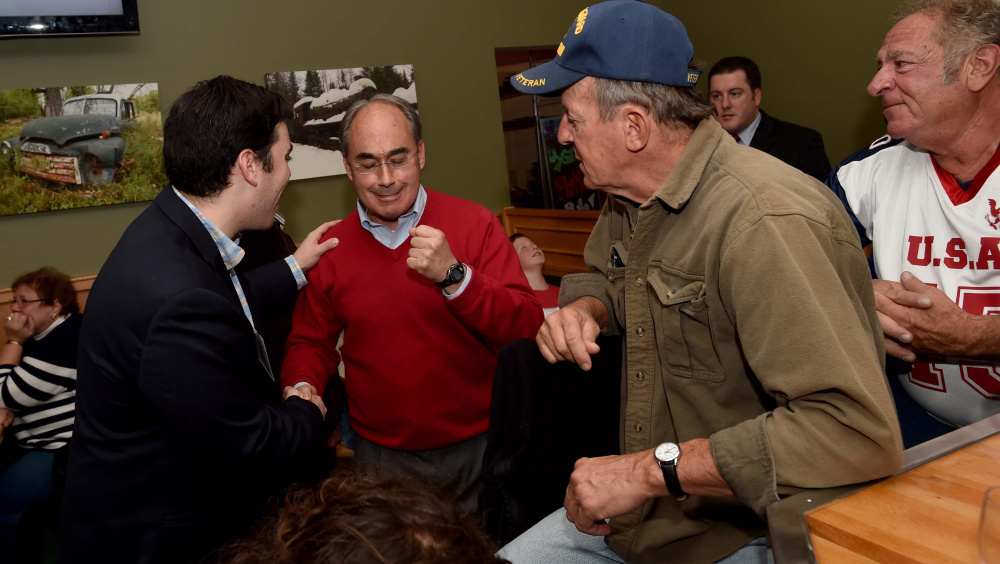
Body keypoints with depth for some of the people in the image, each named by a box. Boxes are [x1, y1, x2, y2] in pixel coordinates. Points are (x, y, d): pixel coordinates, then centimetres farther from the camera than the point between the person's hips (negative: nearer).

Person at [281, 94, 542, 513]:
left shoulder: (475, 224, -8)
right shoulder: (330, 251, -1)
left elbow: (528, 329, -15)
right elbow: (310, 342, 12)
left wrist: (454, 276, -27)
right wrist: (302, 386, -9)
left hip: (478, 446, -1)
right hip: (382, 457, 2)